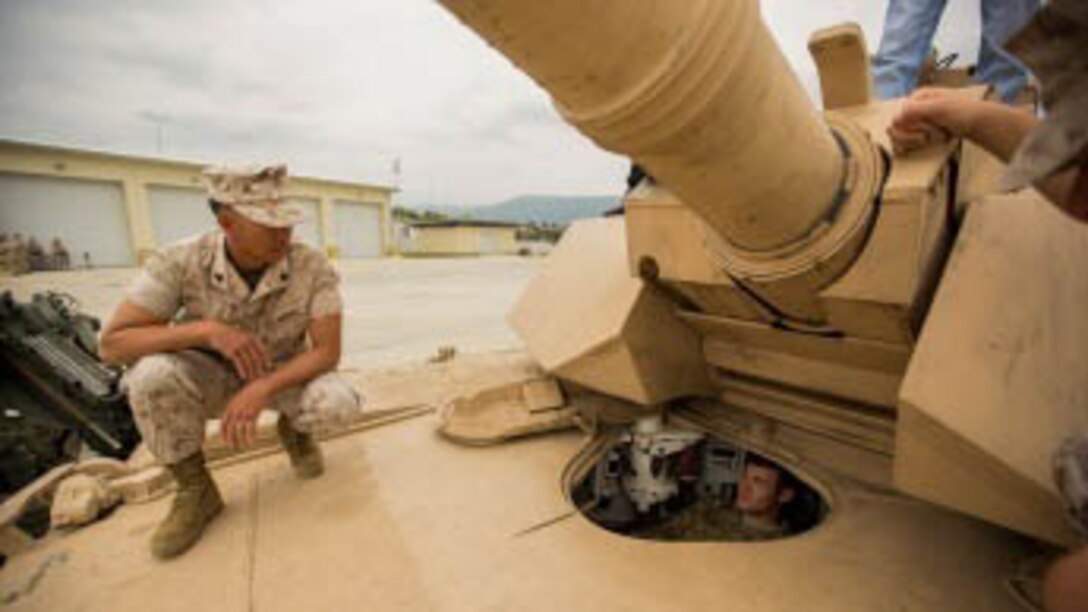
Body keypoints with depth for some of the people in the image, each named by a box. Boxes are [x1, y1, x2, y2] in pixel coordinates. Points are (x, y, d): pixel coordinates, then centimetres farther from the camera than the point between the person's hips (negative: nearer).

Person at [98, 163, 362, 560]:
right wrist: (206, 330, -38)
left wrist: (260, 390, -35)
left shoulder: (313, 266, -24)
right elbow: (112, 345, -23)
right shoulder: (181, 261, -22)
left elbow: (328, 352, -23)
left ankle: (294, 428, 10)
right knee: (152, 375, -31)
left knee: (339, 403, -30)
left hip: (284, 375, 0)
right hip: (211, 376, 1)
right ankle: (195, 491, -6)